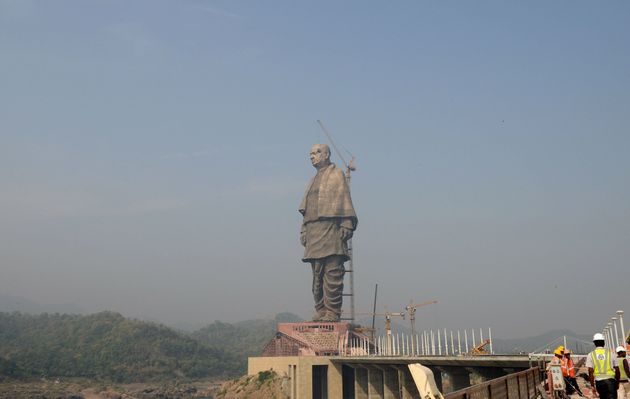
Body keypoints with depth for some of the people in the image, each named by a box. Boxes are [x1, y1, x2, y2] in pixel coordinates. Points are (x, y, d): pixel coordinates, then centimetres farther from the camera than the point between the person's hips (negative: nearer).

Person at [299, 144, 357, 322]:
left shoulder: (336, 174, 5)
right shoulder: (313, 181, 26)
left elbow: (344, 200, -4)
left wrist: (346, 226, -13)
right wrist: (304, 231, 14)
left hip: (331, 229, -7)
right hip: (313, 233, 8)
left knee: (332, 274, -10)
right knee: (317, 275, 6)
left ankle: (333, 312, -10)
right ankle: (321, 311, 9)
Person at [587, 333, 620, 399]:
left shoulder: (591, 355, 3)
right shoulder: (610, 353, 4)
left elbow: (590, 372, -4)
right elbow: (617, 370, 6)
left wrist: (592, 386, 0)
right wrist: (617, 383, 18)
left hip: (599, 381, 1)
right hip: (611, 380, -1)